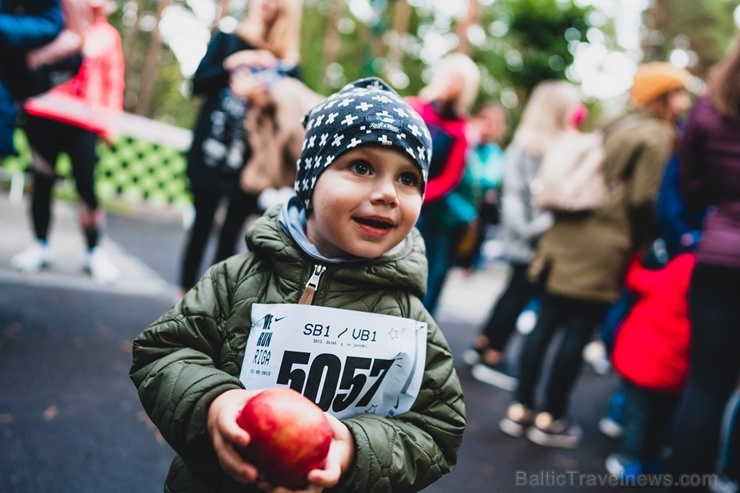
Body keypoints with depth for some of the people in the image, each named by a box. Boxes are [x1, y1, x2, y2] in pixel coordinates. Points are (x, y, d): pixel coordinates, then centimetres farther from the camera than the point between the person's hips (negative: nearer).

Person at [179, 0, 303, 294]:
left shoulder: (285, 61, 7)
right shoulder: (226, 40, 8)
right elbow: (199, 84, 0)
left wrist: (268, 92, -20)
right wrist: (230, 65, -14)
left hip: (251, 161, 0)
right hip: (212, 151, 0)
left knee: (231, 234, 4)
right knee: (202, 225, 6)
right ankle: (186, 292, 17)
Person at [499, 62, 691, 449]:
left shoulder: (618, 128, 20)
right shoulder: (657, 136, -6)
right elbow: (643, 200, -12)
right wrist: (641, 244, -1)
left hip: (567, 234, 8)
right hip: (604, 248, -8)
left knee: (546, 323, 9)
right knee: (578, 332, 1)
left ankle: (520, 410, 16)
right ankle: (549, 419, 11)